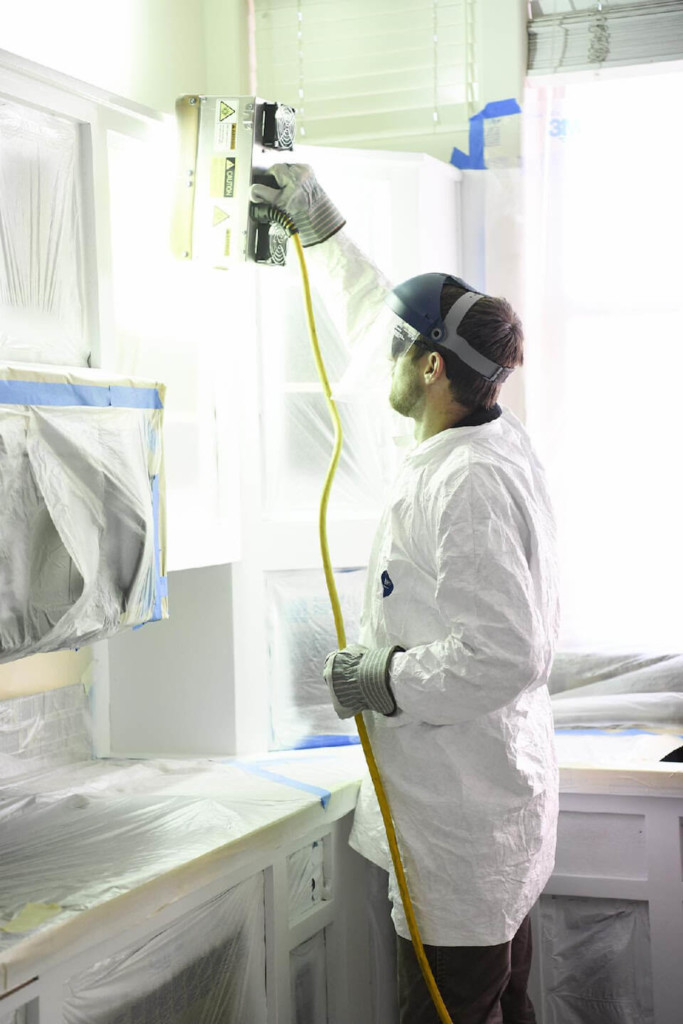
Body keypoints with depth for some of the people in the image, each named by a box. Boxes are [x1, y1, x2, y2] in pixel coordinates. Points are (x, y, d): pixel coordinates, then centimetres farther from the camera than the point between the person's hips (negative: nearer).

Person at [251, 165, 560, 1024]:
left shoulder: (467, 483, -23)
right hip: (490, 802, 10)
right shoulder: (495, 441, 6)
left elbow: (506, 653, -29)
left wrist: (383, 681, -17)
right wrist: (323, 228, 28)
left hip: (464, 819, -10)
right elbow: (395, 318, 21)